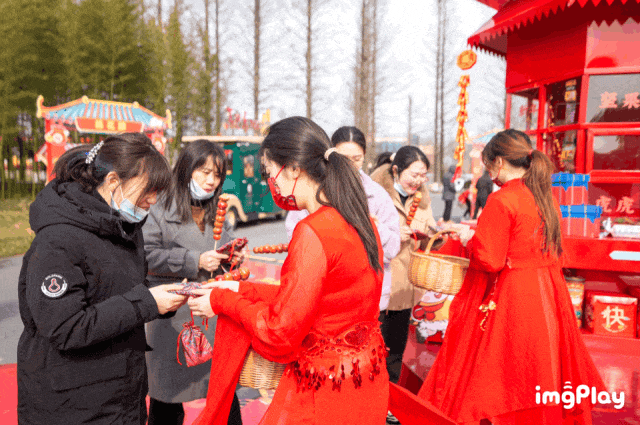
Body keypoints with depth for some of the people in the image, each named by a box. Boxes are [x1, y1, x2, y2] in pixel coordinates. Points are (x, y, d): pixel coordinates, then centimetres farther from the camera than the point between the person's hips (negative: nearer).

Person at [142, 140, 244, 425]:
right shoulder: (160, 212, -4)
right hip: (173, 319, -4)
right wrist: (195, 261, -18)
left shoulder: (218, 213, 12)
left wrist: (234, 257, -1)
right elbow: (148, 256, -13)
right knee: (168, 401, 10)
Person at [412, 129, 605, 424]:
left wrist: (469, 240, 0)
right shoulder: (544, 197, 7)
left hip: (507, 300, -8)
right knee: (537, 376, 19)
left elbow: (489, 259, -19)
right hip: (546, 296, 8)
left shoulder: (501, 200, -17)